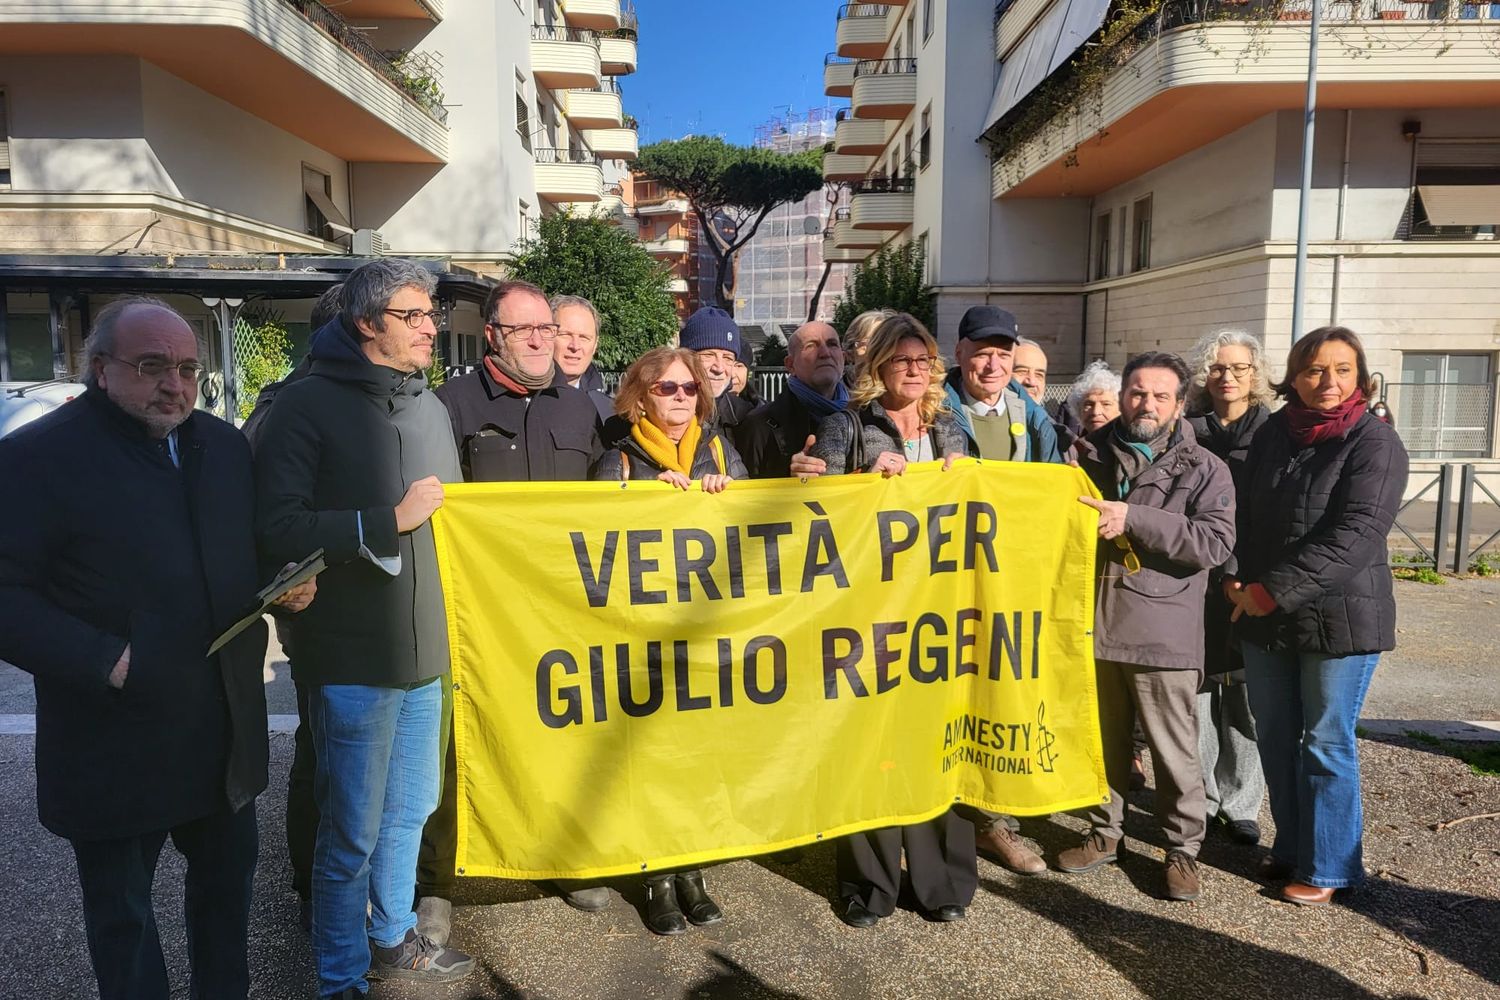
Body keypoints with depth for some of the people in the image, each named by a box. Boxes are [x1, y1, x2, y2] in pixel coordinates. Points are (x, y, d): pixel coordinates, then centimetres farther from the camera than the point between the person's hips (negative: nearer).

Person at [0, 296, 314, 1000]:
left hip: (227, 728, 6)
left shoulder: (225, 444, 6)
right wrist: (105, 662, -25)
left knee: (228, 878, 23)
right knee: (122, 915, 14)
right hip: (114, 748, -5)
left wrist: (288, 585, -4)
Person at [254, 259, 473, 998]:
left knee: (410, 808, 19)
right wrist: (390, 522, -17)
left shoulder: (429, 406, 9)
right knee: (353, 830, 7)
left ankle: (393, 937, 40)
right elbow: (278, 527, -18)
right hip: (352, 659, -6)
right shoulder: (306, 405, -11)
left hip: (425, 650, 6)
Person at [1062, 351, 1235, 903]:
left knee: (1174, 749, 6)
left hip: (1162, 631, -3)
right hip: (1092, 622, 3)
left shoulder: (1203, 469, -1)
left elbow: (1216, 541, -16)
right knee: (1102, 739, 17)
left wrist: (1132, 518, -22)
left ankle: (1182, 848, 24)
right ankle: (1104, 831, 33)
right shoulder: (1089, 453, 8)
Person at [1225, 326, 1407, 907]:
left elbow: (1354, 536, -20)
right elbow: (1246, 515, 10)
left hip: (1341, 618, -5)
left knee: (1325, 744, 4)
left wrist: (1273, 590, -20)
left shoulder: (1374, 444, -10)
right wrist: (1235, 578, -6)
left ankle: (1327, 868, 20)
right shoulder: (1272, 435, 7)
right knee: (1276, 740, 13)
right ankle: (1291, 849, 30)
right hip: (1265, 620, 5)